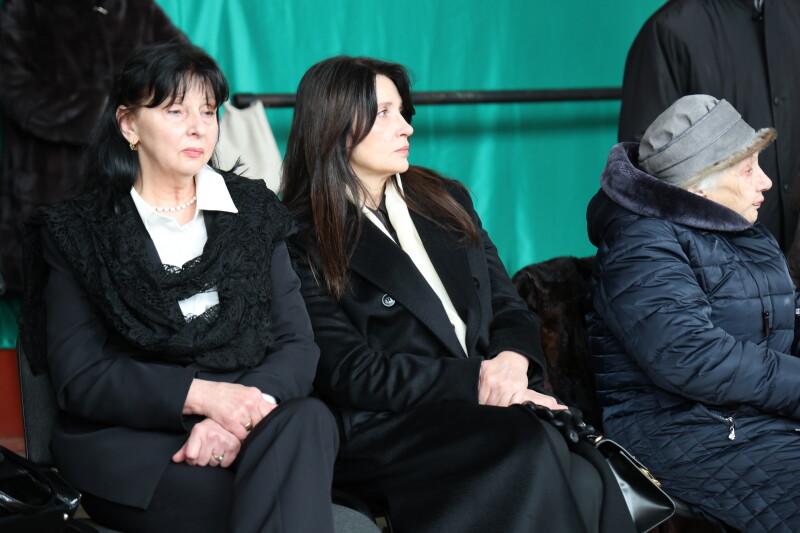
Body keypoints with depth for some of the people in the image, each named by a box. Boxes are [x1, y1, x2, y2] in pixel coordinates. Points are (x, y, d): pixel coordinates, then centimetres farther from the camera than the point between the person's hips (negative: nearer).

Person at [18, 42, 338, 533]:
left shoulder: (253, 212, 14)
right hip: (127, 438, -3)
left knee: (308, 418, -33)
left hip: (248, 422, 4)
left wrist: (235, 416, -18)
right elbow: (79, 378, -2)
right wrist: (199, 395, -19)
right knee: (283, 493, -32)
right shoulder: (80, 232, 7)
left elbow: (298, 346, 4)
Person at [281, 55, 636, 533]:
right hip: (384, 430, -5)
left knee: (585, 474, -30)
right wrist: (474, 379, -14)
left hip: (487, 404, 5)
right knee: (531, 448, -35)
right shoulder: (304, 245, 1)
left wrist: (513, 359, -7)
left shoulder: (446, 201, 21)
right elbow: (349, 375, -8)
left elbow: (509, 306, 18)